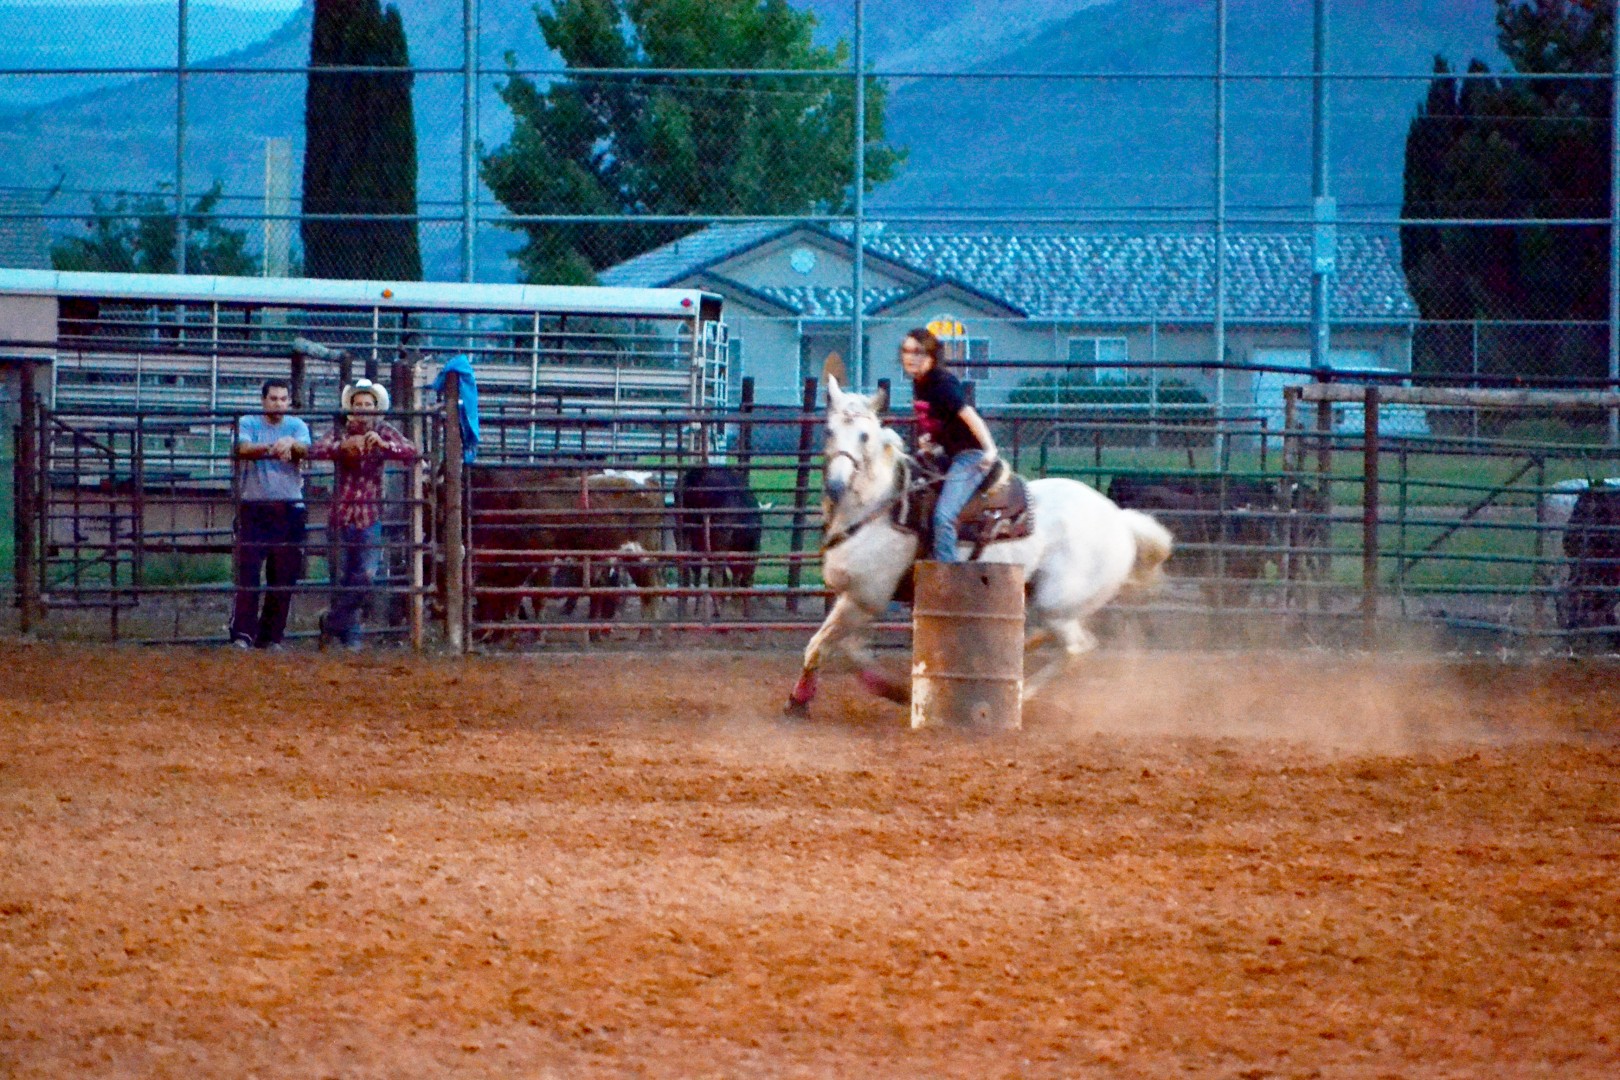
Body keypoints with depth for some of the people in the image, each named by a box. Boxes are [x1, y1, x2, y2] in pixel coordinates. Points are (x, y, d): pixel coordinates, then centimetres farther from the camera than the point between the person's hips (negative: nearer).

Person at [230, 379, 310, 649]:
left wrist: (290, 444, -35)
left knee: (285, 575, 3)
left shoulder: (297, 426, 9)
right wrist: (272, 448, -35)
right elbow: (243, 449, -17)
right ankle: (242, 634, -11)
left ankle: (271, 636, 11)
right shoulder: (248, 424, 3)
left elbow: (305, 449, -11)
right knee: (247, 572, -10)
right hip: (254, 506, -2)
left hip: (289, 508, 2)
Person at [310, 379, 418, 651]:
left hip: (371, 516, 0)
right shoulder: (340, 431, 1)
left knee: (367, 576, -12)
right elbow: (316, 450, -15)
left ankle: (333, 623, 5)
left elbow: (410, 452, -13)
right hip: (342, 514, 0)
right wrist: (344, 446, -33)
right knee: (341, 579, 3)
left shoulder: (385, 432, 2)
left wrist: (383, 444, -31)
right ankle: (350, 635, 16)